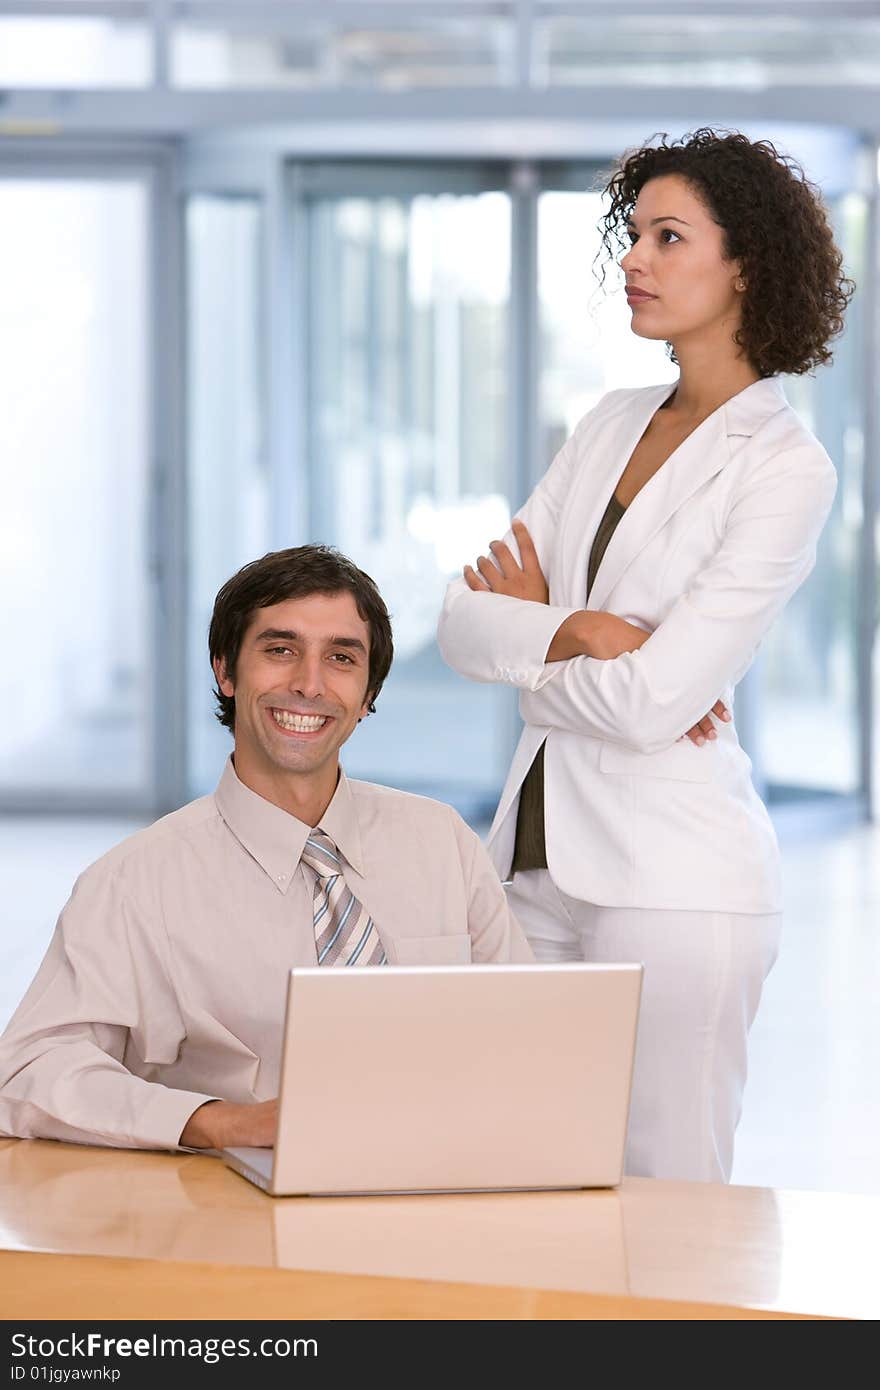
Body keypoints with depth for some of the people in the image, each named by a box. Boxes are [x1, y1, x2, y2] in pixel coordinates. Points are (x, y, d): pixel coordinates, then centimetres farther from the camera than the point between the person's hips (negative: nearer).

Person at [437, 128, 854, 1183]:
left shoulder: (783, 468, -9)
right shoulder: (612, 425, 13)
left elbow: (651, 702, -16)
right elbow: (461, 621, 6)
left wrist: (527, 641, 0)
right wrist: (574, 633, -12)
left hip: (672, 876, -7)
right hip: (539, 858, 7)